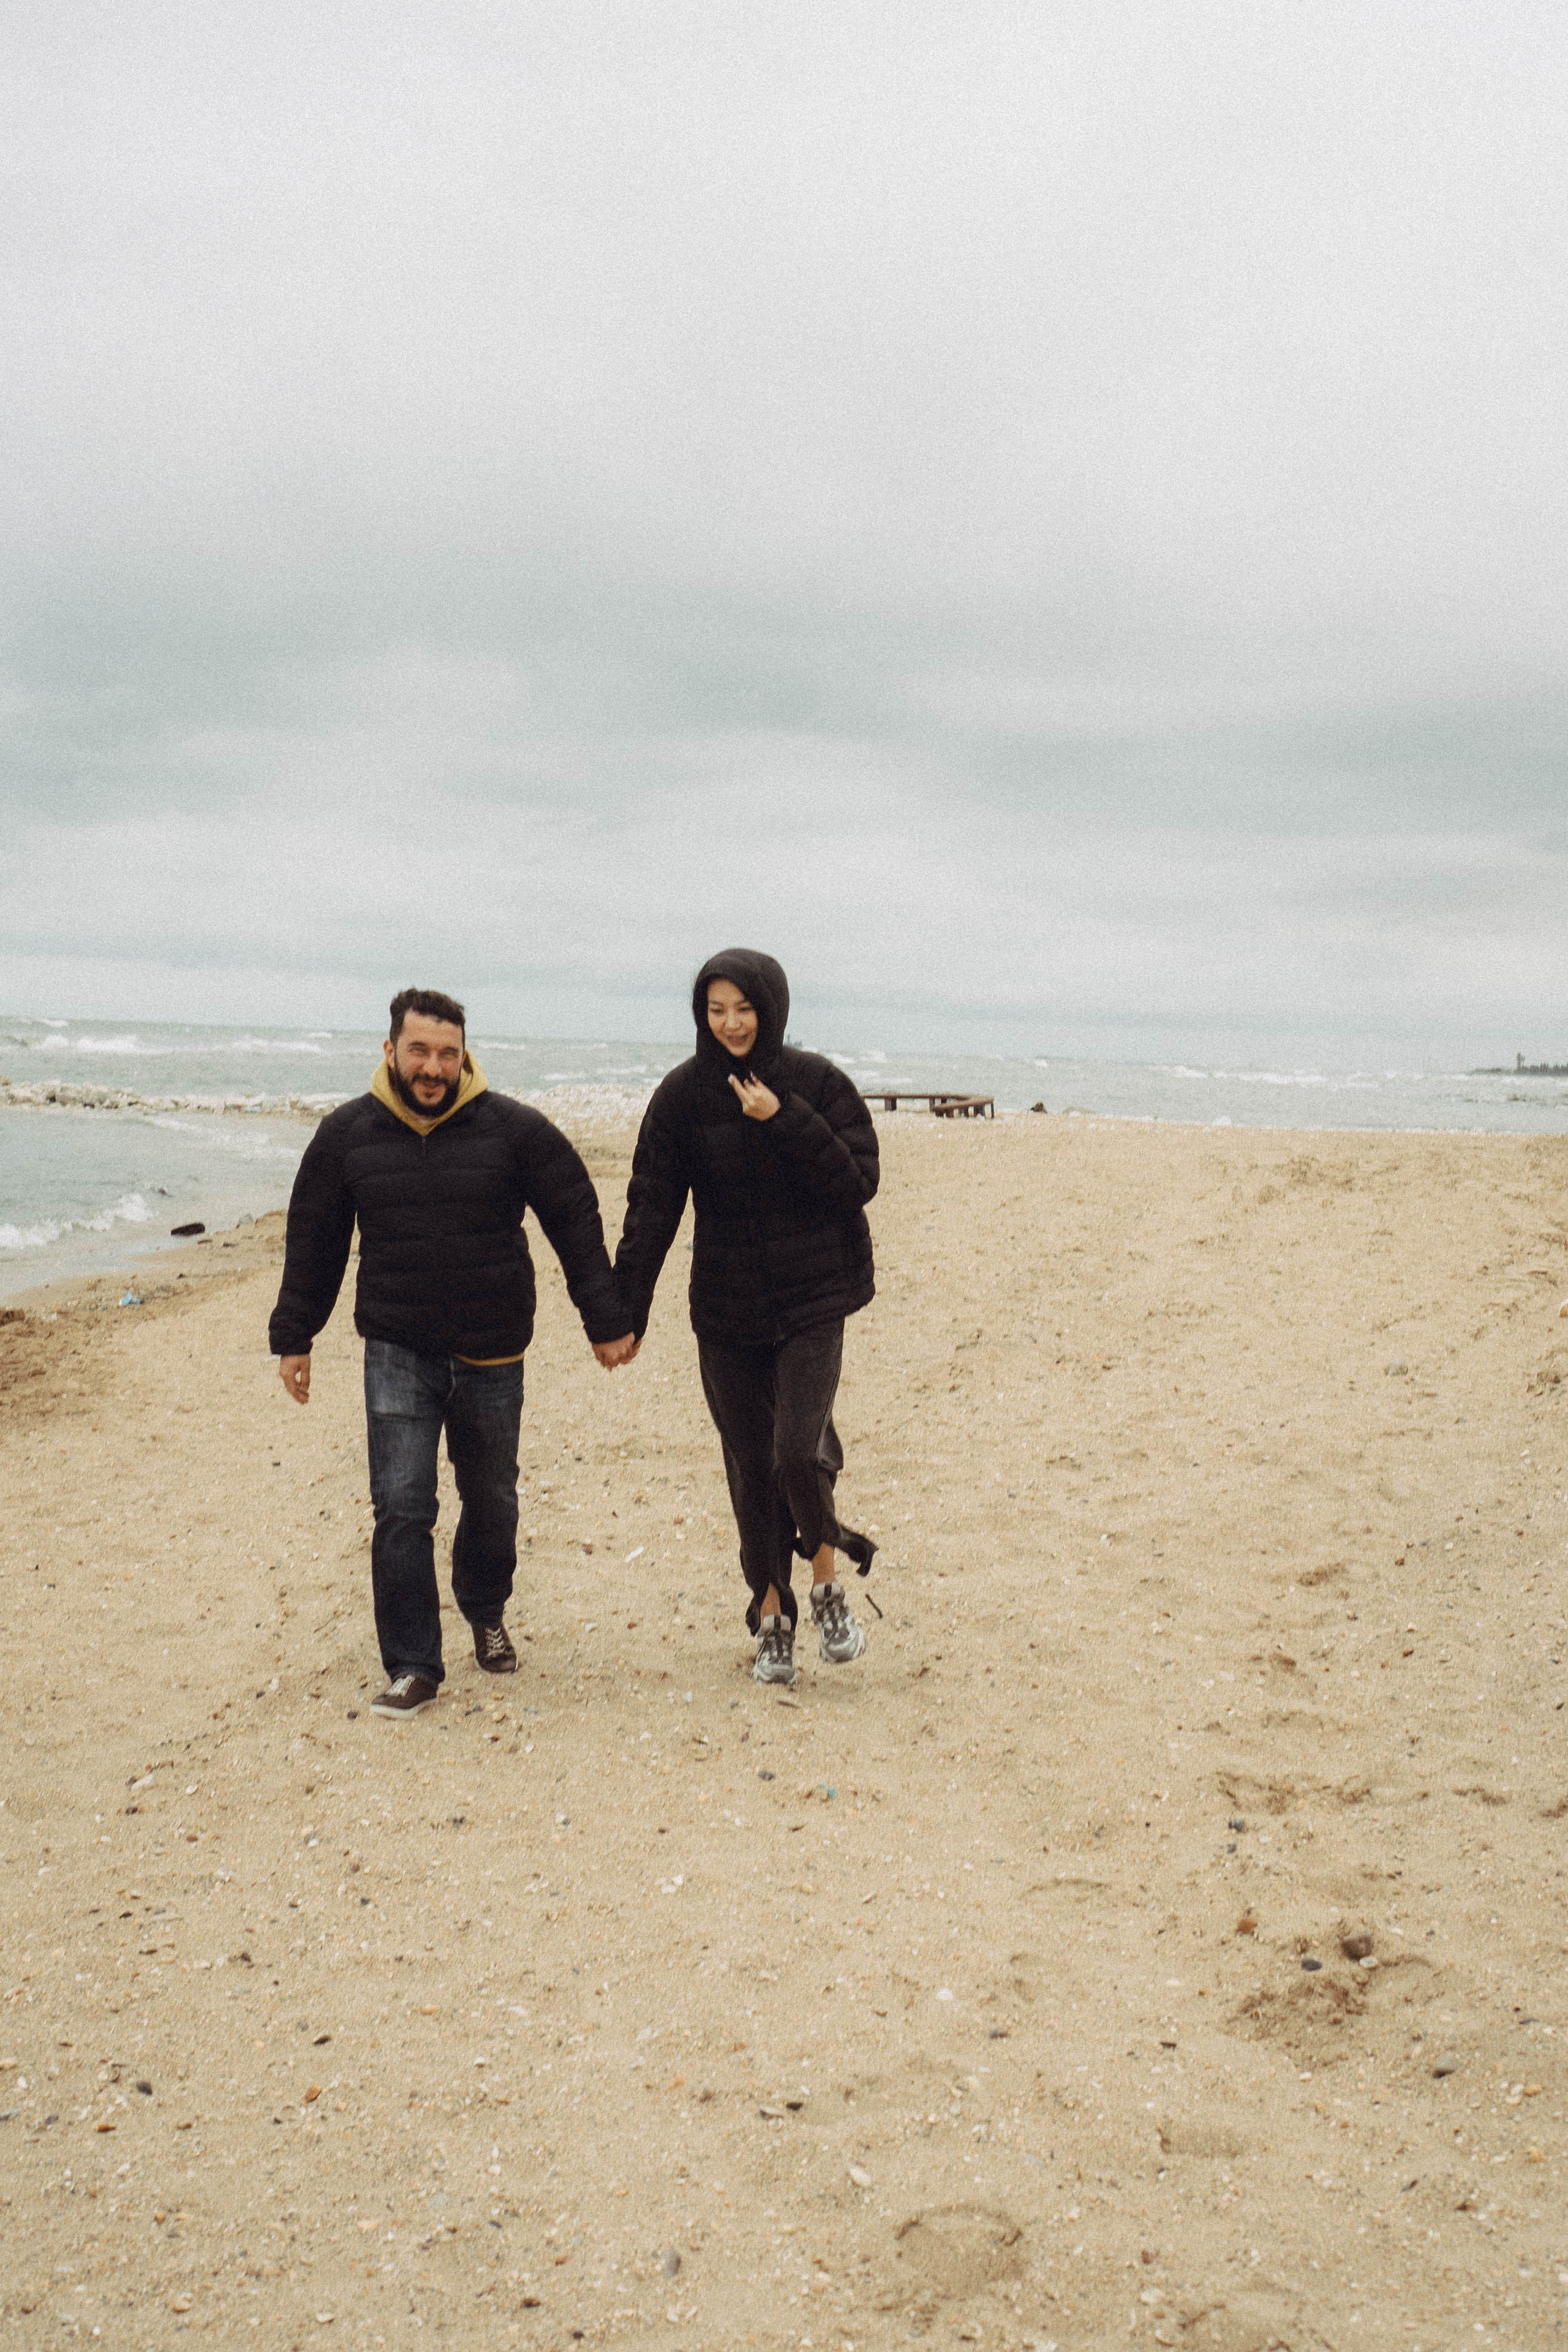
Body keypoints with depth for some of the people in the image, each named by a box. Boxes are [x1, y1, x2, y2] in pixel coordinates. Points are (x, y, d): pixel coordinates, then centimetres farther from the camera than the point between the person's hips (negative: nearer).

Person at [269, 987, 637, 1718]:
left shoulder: (515, 1130, -6)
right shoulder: (346, 1135, -1)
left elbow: (577, 1224, 0)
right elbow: (313, 1240, 10)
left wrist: (606, 1322, -1)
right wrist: (293, 1338, 11)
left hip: (491, 1356, 0)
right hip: (397, 1354, 0)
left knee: (491, 1503, 15)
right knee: (401, 1509, -8)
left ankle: (486, 1613, 43)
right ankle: (413, 1667, 3)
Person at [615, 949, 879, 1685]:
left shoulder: (817, 1083, -4)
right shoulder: (683, 1093, -1)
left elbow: (860, 1182, -10)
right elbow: (651, 1205, -1)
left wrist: (785, 1122, -19)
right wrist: (626, 1308, -5)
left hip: (812, 1301, -2)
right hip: (726, 1310, 2)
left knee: (798, 1452, -15)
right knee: (750, 1466, 8)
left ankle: (825, 1578, 12)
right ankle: (772, 1613, 24)